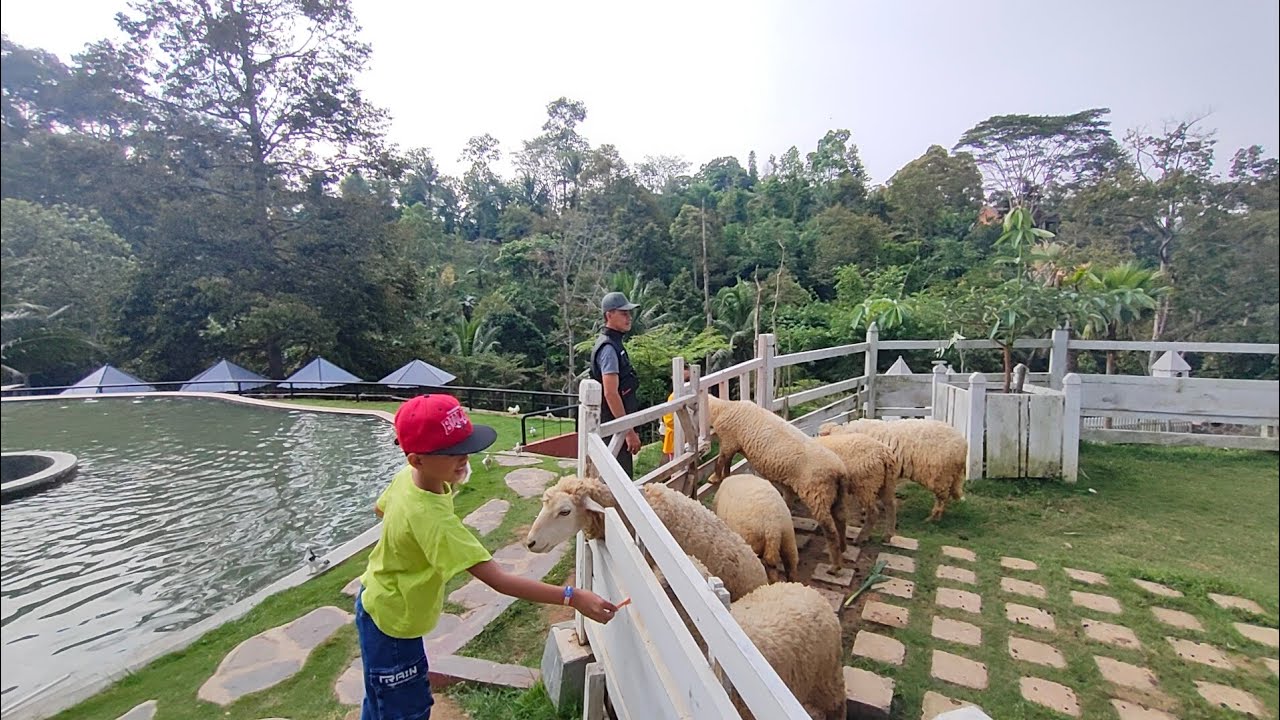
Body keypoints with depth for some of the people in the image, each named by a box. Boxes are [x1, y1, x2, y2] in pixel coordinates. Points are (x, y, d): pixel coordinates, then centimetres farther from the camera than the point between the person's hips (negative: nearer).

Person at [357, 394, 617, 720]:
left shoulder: (407, 476, -14)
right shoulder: (431, 519, -41)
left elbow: (380, 508, 10)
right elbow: (499, 580, -44)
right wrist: (572, 597, -46)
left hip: (381, 605, 8)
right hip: (391, 620, -8)